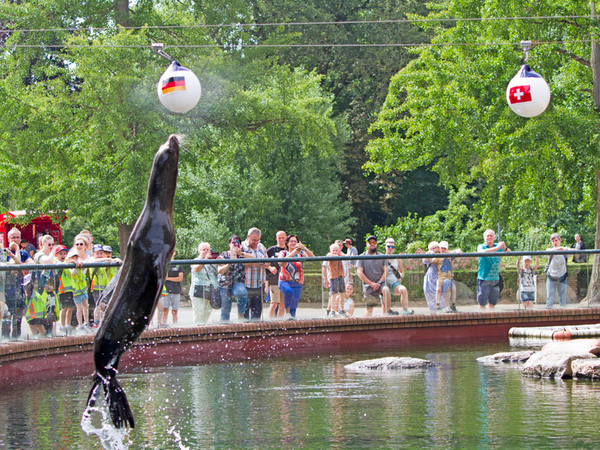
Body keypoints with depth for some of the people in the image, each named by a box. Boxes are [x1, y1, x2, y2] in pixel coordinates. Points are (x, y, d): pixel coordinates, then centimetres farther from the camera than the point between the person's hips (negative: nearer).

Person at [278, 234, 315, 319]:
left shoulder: (301, 254, 6)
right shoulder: (283, 253, 4)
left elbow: (312, 257, -12)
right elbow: (281, 263, -18)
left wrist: (304, 249, -29)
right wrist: (293, 253, -26)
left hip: (297, 284, 2)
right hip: (284, 281, -2)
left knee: (293, 307, 0)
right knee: (288, 291, -36)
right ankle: (287, 313, -29)